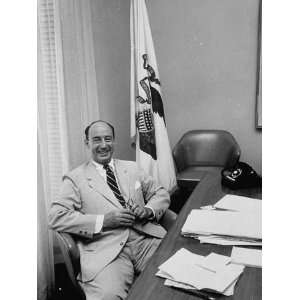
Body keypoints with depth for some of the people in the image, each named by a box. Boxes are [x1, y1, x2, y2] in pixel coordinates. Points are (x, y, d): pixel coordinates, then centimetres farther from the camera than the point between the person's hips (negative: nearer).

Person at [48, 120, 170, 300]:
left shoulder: (132, 168, 20)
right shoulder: (75, 178, 9)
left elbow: (161, 194, 21)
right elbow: (56, 217, -2)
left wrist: (148, 210, -2)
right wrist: (104, 220, -12)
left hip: (148, 238, 4)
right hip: (107, 249, -4)